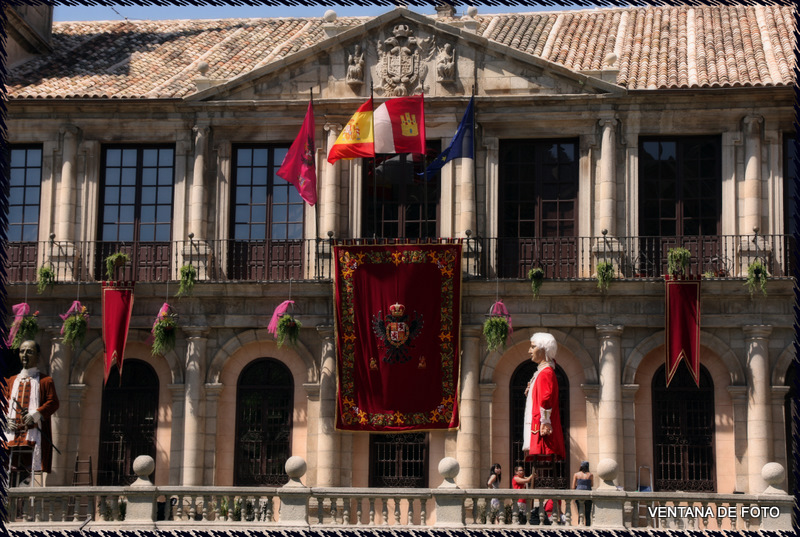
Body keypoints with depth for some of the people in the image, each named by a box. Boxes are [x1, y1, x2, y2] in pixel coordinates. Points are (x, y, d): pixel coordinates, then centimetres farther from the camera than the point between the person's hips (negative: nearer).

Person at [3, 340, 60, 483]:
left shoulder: (45, 381, 10)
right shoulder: (11, 381, 22)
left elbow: (53, 402, 0)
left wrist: (36, 414, -15)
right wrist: (6, 419, -1)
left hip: (34, 432, -3)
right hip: (13, 432, 3)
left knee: (34, 469, -13)